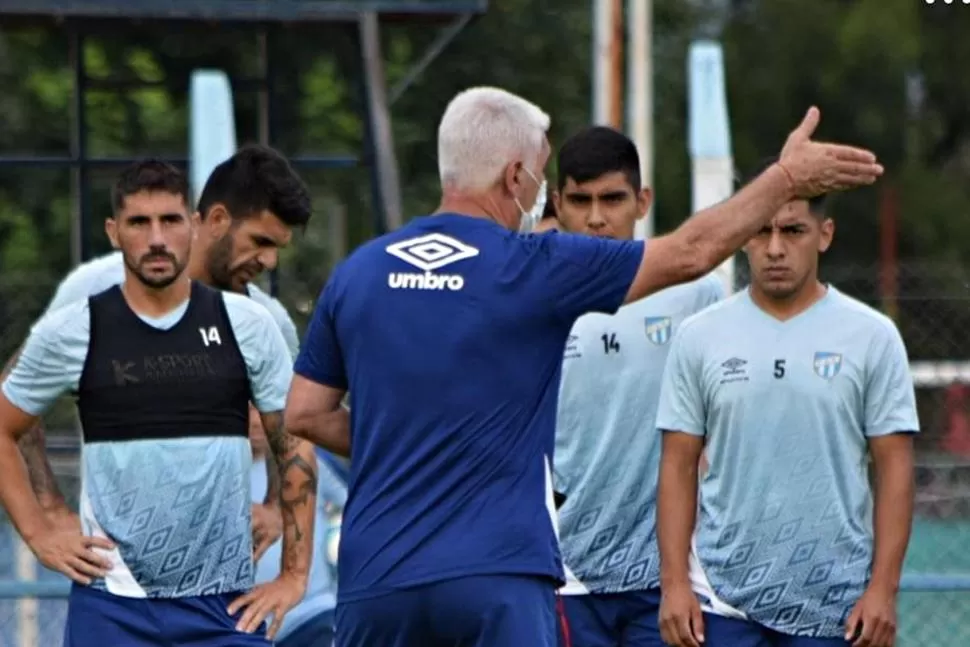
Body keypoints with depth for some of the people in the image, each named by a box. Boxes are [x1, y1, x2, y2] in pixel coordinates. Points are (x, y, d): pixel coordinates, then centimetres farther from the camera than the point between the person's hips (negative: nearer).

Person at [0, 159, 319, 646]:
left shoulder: (247, 326, 2)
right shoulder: (70, 333, 0)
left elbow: (294, 446, 7)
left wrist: (294, 574, 3)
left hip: (224, 605, 1)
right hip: (112, 604, -1)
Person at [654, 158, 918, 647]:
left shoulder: (871, 337, 1)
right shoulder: (700, 337, 5)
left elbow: (894, 467, 0)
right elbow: (678, 465, 5)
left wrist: (883, 588, -8)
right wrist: (674, 582, -3)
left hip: (835, 607, -1)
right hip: (722, 602, 1)